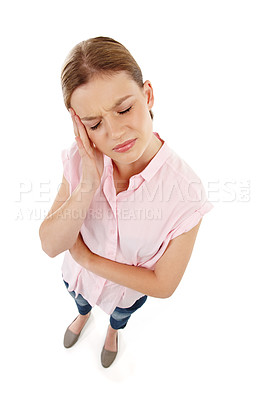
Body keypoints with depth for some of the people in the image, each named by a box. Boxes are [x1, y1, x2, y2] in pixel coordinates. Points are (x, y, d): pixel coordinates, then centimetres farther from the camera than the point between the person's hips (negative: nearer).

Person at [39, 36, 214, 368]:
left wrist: (87, 257, -26)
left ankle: (113, 329, 74)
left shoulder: (186, 191, -38)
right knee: (79, 299, 37)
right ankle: (83, 314, 76)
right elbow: (50, 246, -26)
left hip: (129, 289, -1)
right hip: (77, 276, 2)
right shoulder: (80, 160, -27)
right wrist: (88, 185, -42)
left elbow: (163, 285, -27)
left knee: (120, 314, 35)